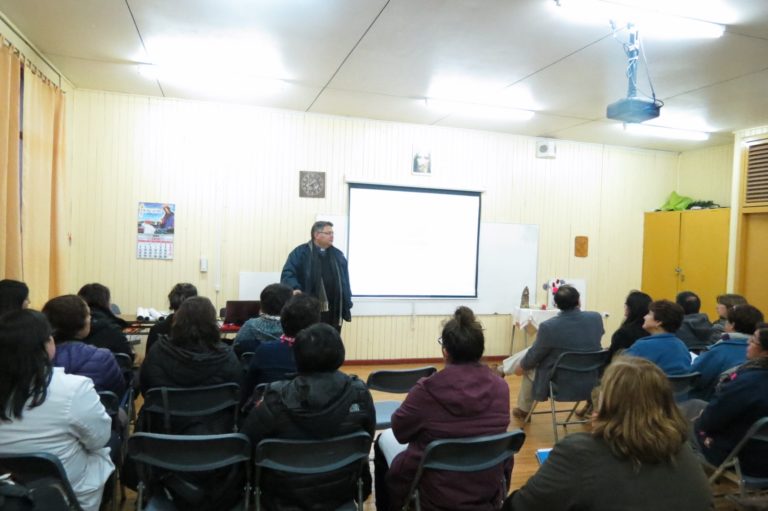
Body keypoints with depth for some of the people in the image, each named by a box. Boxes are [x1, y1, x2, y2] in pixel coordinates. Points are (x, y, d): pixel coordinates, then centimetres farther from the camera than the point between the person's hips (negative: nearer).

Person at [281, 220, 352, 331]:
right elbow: (287, 274, -7)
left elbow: (345, 283, 16)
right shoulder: (300, 253, 0)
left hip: (334, 313, 5)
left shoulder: (338, 255, 15)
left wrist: (347, 307, 10)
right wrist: (294, 288, -28)